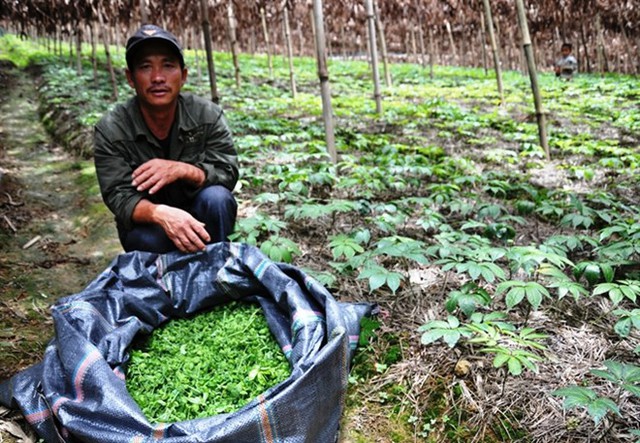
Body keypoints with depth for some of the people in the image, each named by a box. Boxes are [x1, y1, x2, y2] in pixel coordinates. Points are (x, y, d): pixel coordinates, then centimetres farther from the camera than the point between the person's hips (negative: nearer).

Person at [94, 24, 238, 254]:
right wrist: (160, 214, -47)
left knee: (216, 198, -31)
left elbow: (228, 174, -16)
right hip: (146, 222, -1)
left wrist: (182, 170, -36)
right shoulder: (110, 130, -17)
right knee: (148, 238, -35)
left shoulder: (208, 115, -14)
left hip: (199, 216, 1)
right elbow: (120, 199, -23)